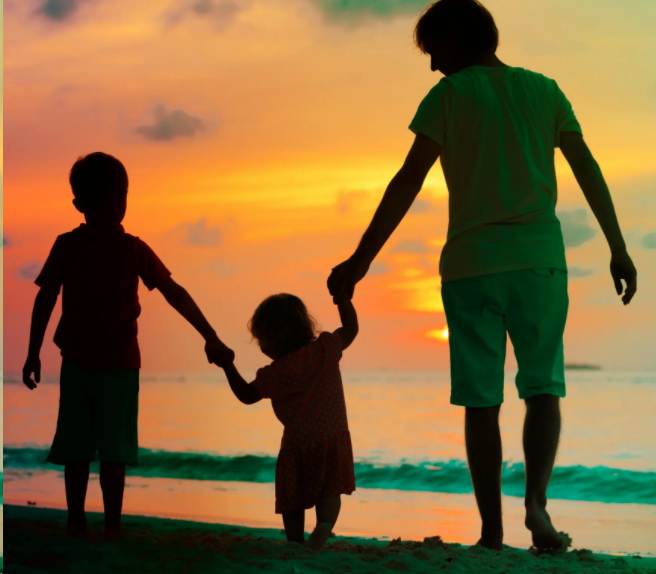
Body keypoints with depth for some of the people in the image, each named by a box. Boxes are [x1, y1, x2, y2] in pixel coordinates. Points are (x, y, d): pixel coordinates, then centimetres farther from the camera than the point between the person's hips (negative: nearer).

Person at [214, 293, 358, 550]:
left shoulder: (275, 374, -8)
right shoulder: (325, 349, -4)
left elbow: (246, 395, 8)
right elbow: (351, 328, 13)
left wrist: (227, 365, 14)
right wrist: (342, 296, 15)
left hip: (297, 443, -2)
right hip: (334, 438, 2)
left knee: (293, 497, 15)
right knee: (329, 489, 9)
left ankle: (296, 543, 17)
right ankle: (324, 523, -19)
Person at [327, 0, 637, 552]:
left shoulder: (448, 97, 2)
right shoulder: (543, 91, 11)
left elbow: (407, 183, -5)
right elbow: (589, 170, 7)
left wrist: (361, 260, -5)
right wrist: (619, 250, 10)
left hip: (470, 266, -1)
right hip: (538, 259, 2)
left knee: (481, 400, 3)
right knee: (542, 387, 9)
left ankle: (492, 528, 1)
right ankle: (536, 500, -12)